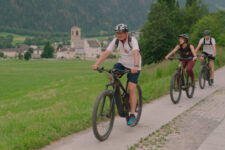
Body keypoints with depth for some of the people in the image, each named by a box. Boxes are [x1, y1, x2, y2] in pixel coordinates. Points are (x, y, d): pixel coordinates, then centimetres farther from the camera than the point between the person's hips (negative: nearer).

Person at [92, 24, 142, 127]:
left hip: (133, 67, -4)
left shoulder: (132, 40, -22)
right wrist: (96, 64, -33)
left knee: (131, 89, -14)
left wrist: (136, 66, -56)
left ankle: (132, 115, -10)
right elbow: (106, 53, -19)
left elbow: (136, 53, -38)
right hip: (122, 64, 4)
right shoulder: (116, 41, -10)